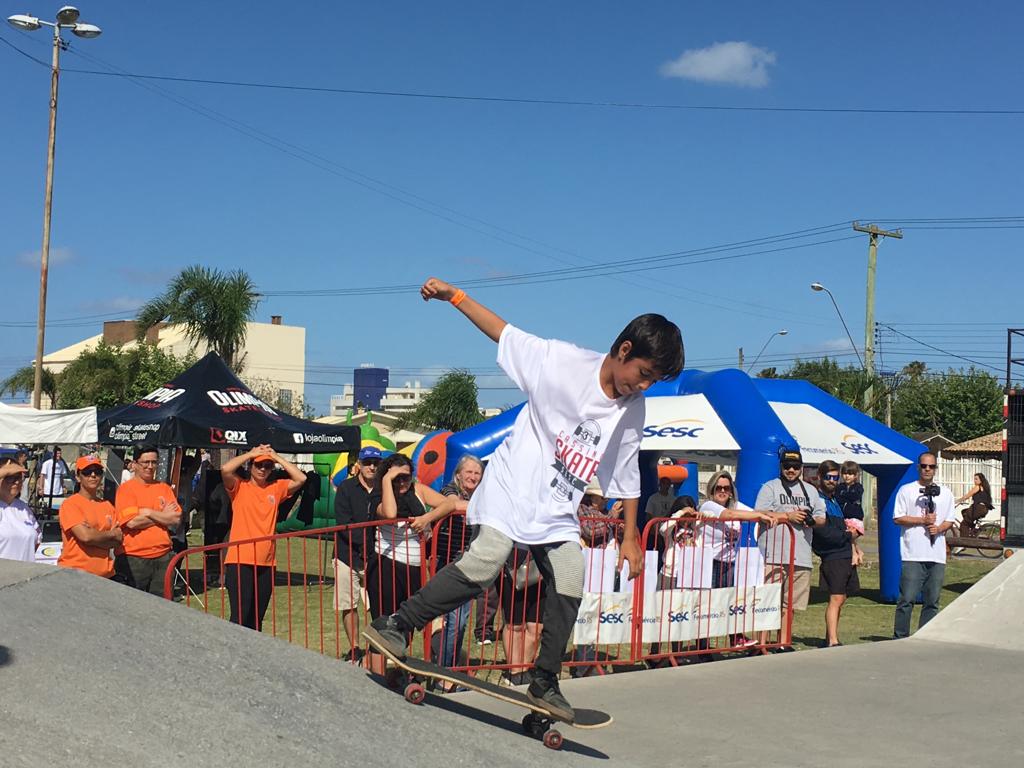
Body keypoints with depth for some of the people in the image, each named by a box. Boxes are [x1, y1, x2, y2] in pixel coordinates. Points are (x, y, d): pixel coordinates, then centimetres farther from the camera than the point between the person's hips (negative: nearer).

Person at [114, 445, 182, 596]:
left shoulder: (164, 488, 11)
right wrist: (162, 515, -4)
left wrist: (149, 513, -9)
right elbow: (131, 521, -15)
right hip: (136, 557, -4)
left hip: (163, 555, 4)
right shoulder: (126, 489, -2)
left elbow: (176, 518, 0)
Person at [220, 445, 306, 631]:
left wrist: (277, 457, 1)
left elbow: (301, 479, -2)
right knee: (240, 616, -9)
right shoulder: (239, 487, 1)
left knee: (257, 618, 10)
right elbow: (225, 469, -17)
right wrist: (251, 453, -5)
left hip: (266, 563, 4)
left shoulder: (276, 488, 10)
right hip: (240, 561, -4)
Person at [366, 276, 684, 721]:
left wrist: (630, 539, 15)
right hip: (513, 488, -6)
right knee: (484, 563, -23)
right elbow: (505, 334, -5)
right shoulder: (564, 361, -12)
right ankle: (395, 625, -11)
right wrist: (454, 296, -12)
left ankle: (544, 683, 15)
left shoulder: (632, 411, 4)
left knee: (569, 590, -2)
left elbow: (627, 479, 13)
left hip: (558, 513, 6)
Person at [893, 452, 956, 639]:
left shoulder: (945, 493, 16)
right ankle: (900, 638, -3)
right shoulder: (906, 490, 4)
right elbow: (897, 518, 0)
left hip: (937, 555, 4)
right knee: (907, 599, -8)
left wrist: (939, 528, -5)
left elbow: (950, 520, 17)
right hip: (913, 555, -4)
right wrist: (922, 521, -11)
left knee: (932, 601, 6)